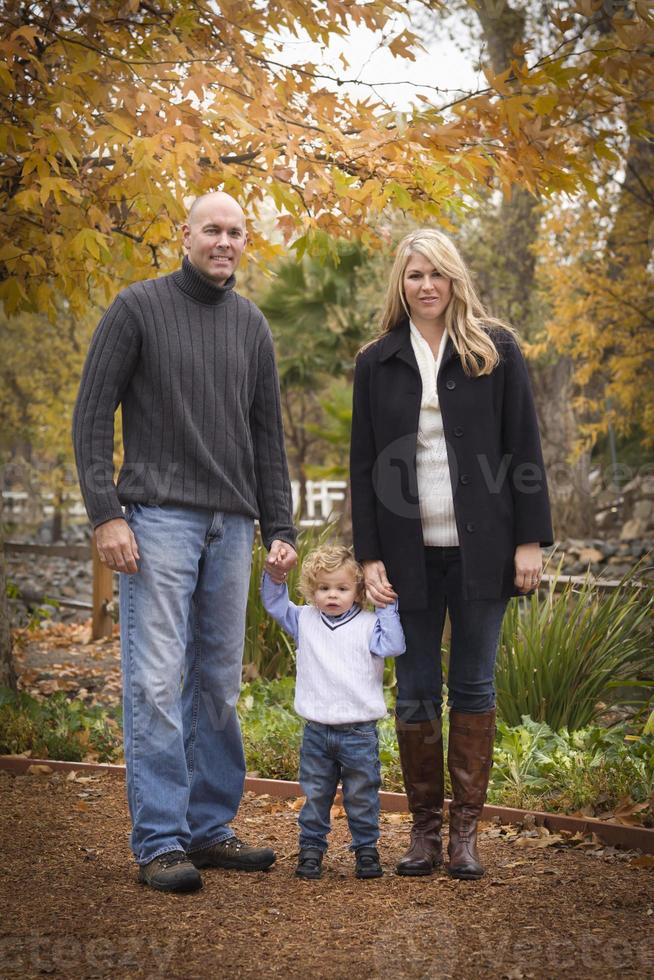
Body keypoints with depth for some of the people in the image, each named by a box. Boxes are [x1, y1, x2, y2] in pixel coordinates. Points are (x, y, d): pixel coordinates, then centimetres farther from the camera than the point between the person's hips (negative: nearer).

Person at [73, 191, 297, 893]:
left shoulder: (251, 325, 14)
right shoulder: (138, 308, -1)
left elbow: (267, 435, 17)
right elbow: (92, 414, -4)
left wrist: (279, 528, 10)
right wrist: (105, 513, -13)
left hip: (230, 526, 5)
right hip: (158, 518, -5)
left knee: (218, 683, 8)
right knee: (156, 682, -8)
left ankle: (209, 829, 17)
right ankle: (159, 842, -3)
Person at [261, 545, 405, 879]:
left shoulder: (368, 625, -3)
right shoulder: (304, 621, 6)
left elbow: (393, 646, -17)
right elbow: (274, 602, 13)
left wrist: (387, 608, -14)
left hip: (359, 732, -3)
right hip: (316, 731, 3)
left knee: (362, 796, 7)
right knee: (315, 795, 11)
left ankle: (366, 849, 19)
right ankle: (311, 849, 21)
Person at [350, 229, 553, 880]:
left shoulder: (496, 350, 4)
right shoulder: (376, 363, 8)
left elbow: (523, 449, 2)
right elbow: (363, 465, 6)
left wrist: (530, 540, -5)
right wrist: (369, 555, -1)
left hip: (479, 549, -1)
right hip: (410, 552, 1)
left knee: (473, 686, 3)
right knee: (416, 691, 4)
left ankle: (465, 830, 10)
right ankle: (424, 828, 13)